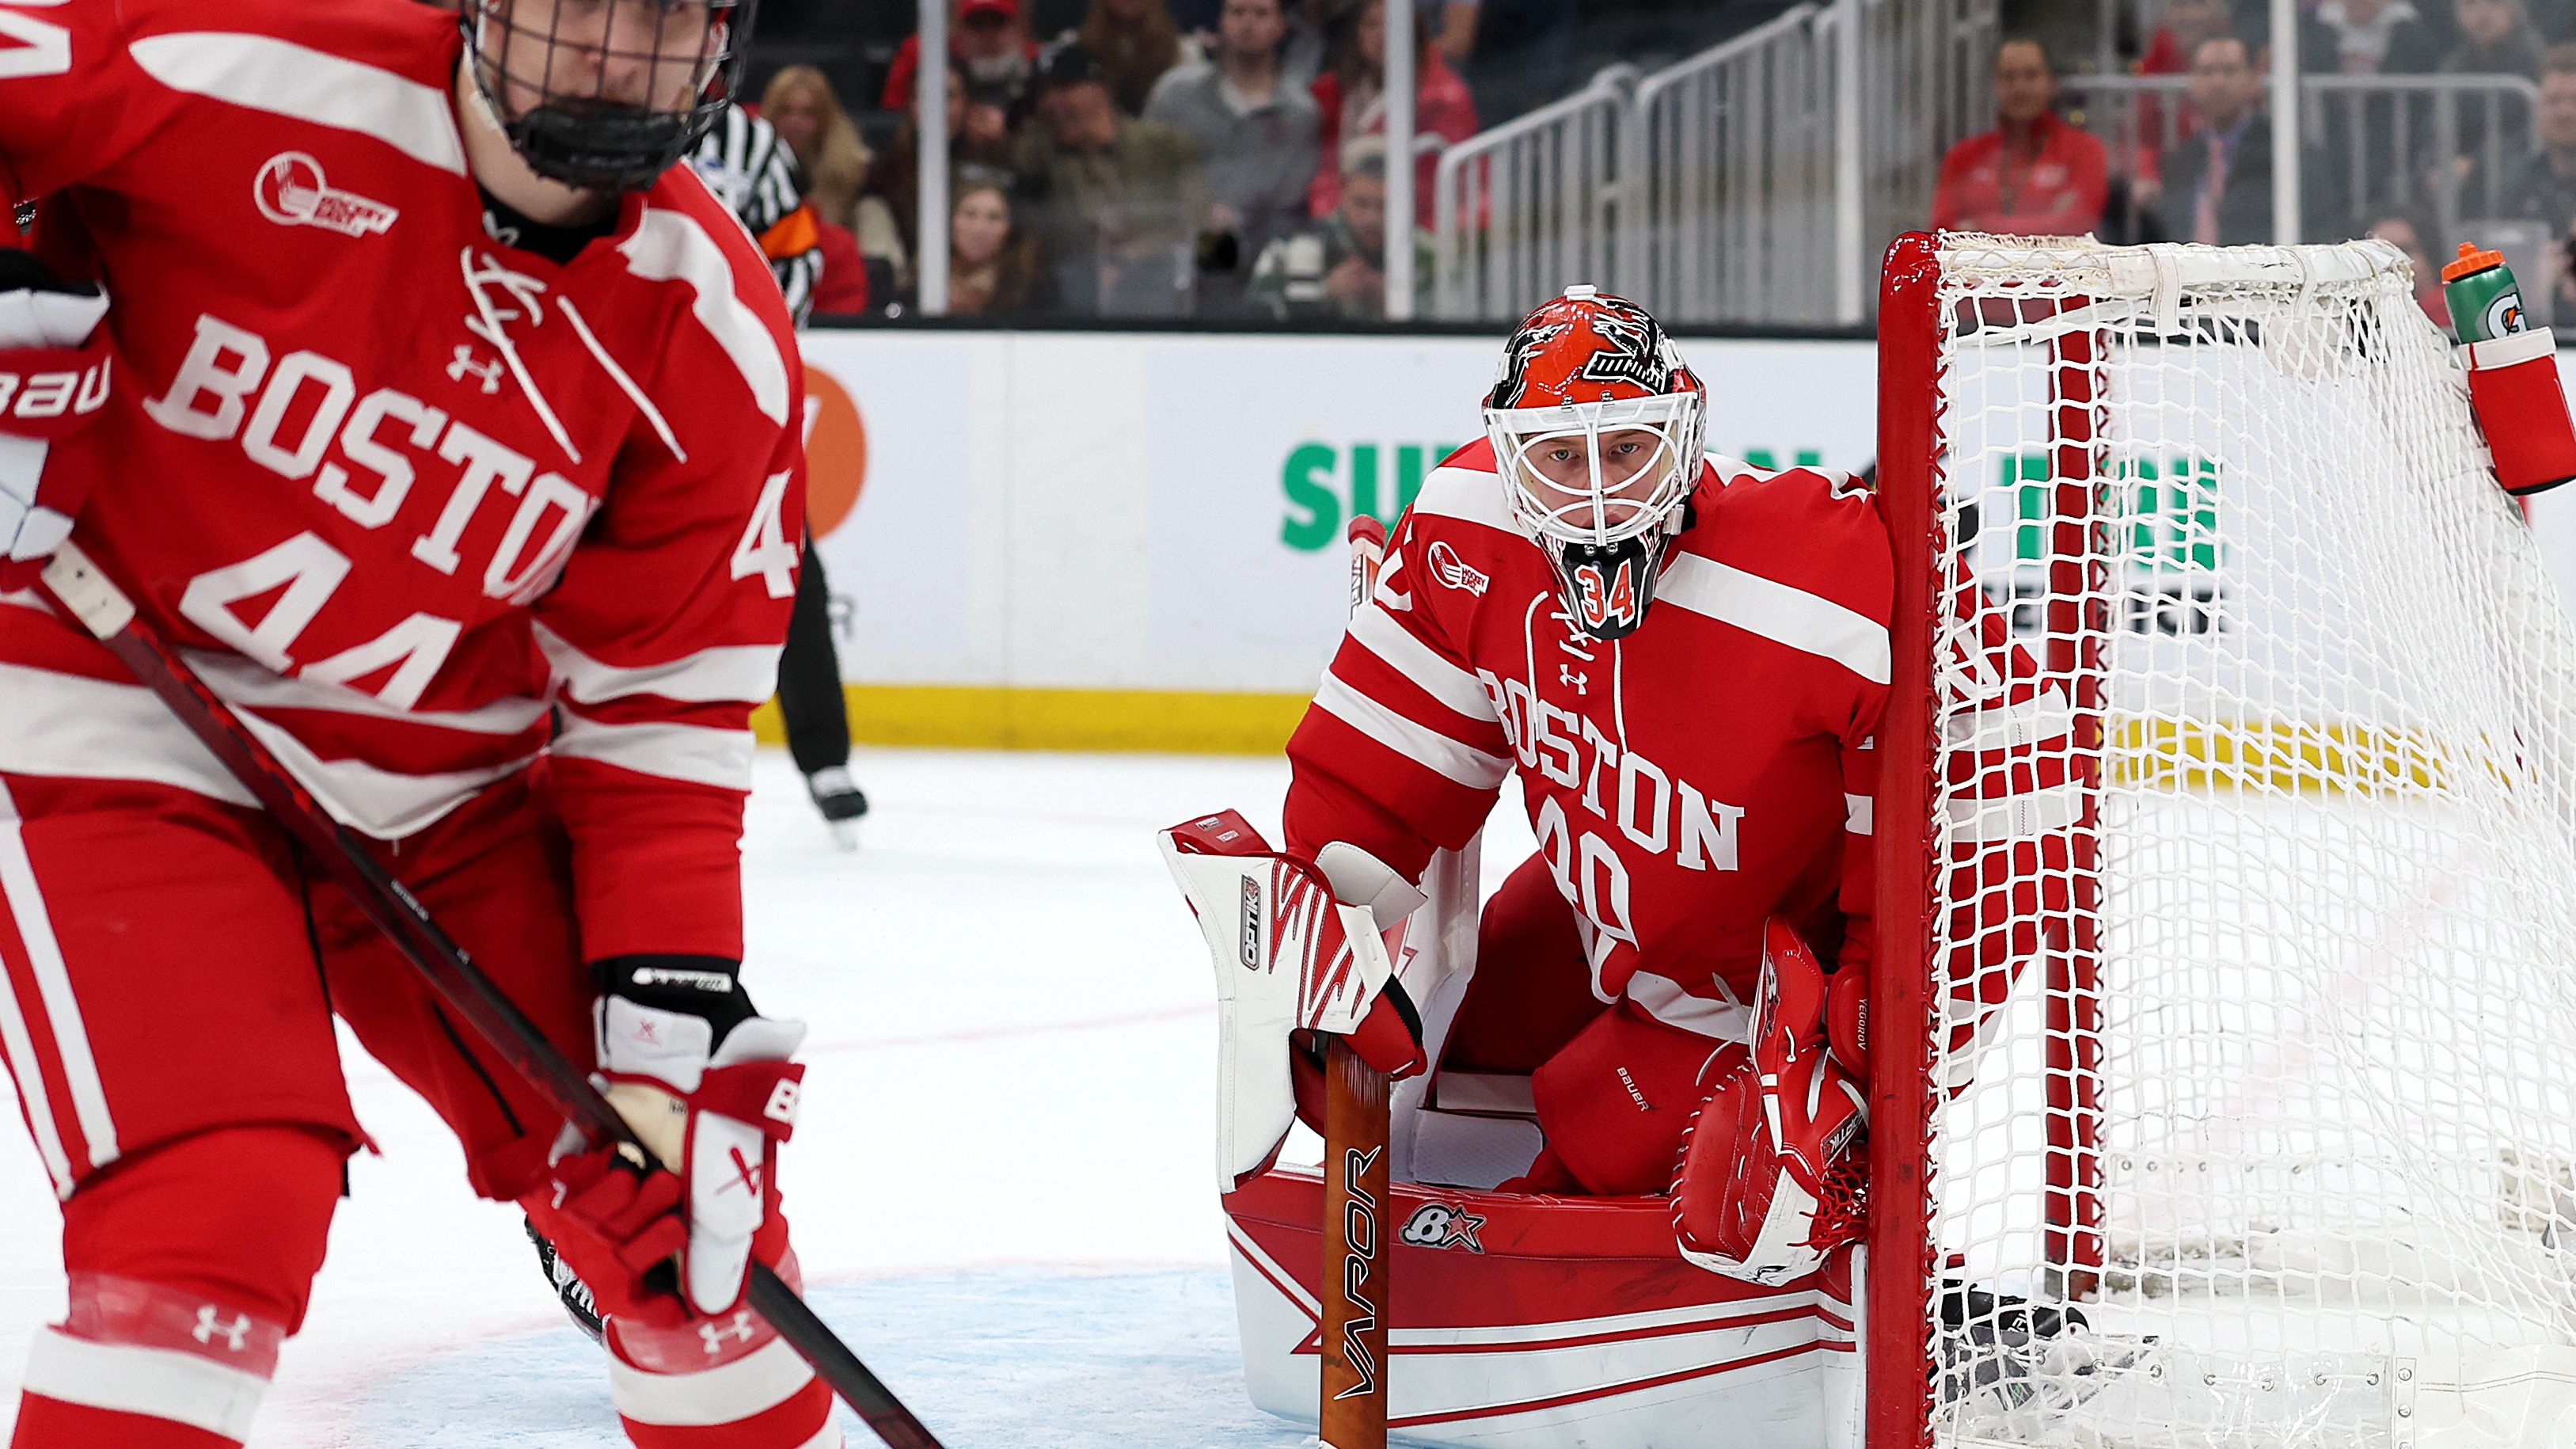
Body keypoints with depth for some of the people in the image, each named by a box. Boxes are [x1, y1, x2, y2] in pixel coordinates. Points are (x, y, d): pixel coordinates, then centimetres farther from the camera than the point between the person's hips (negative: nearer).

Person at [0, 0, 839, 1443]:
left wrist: (673, 999, -11)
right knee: (217, 1212, -23)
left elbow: (659, 714, -4)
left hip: (443, 783, 5)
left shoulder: (718, 336, -7)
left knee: (668, 1189, 7)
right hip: (121, 725, -5)